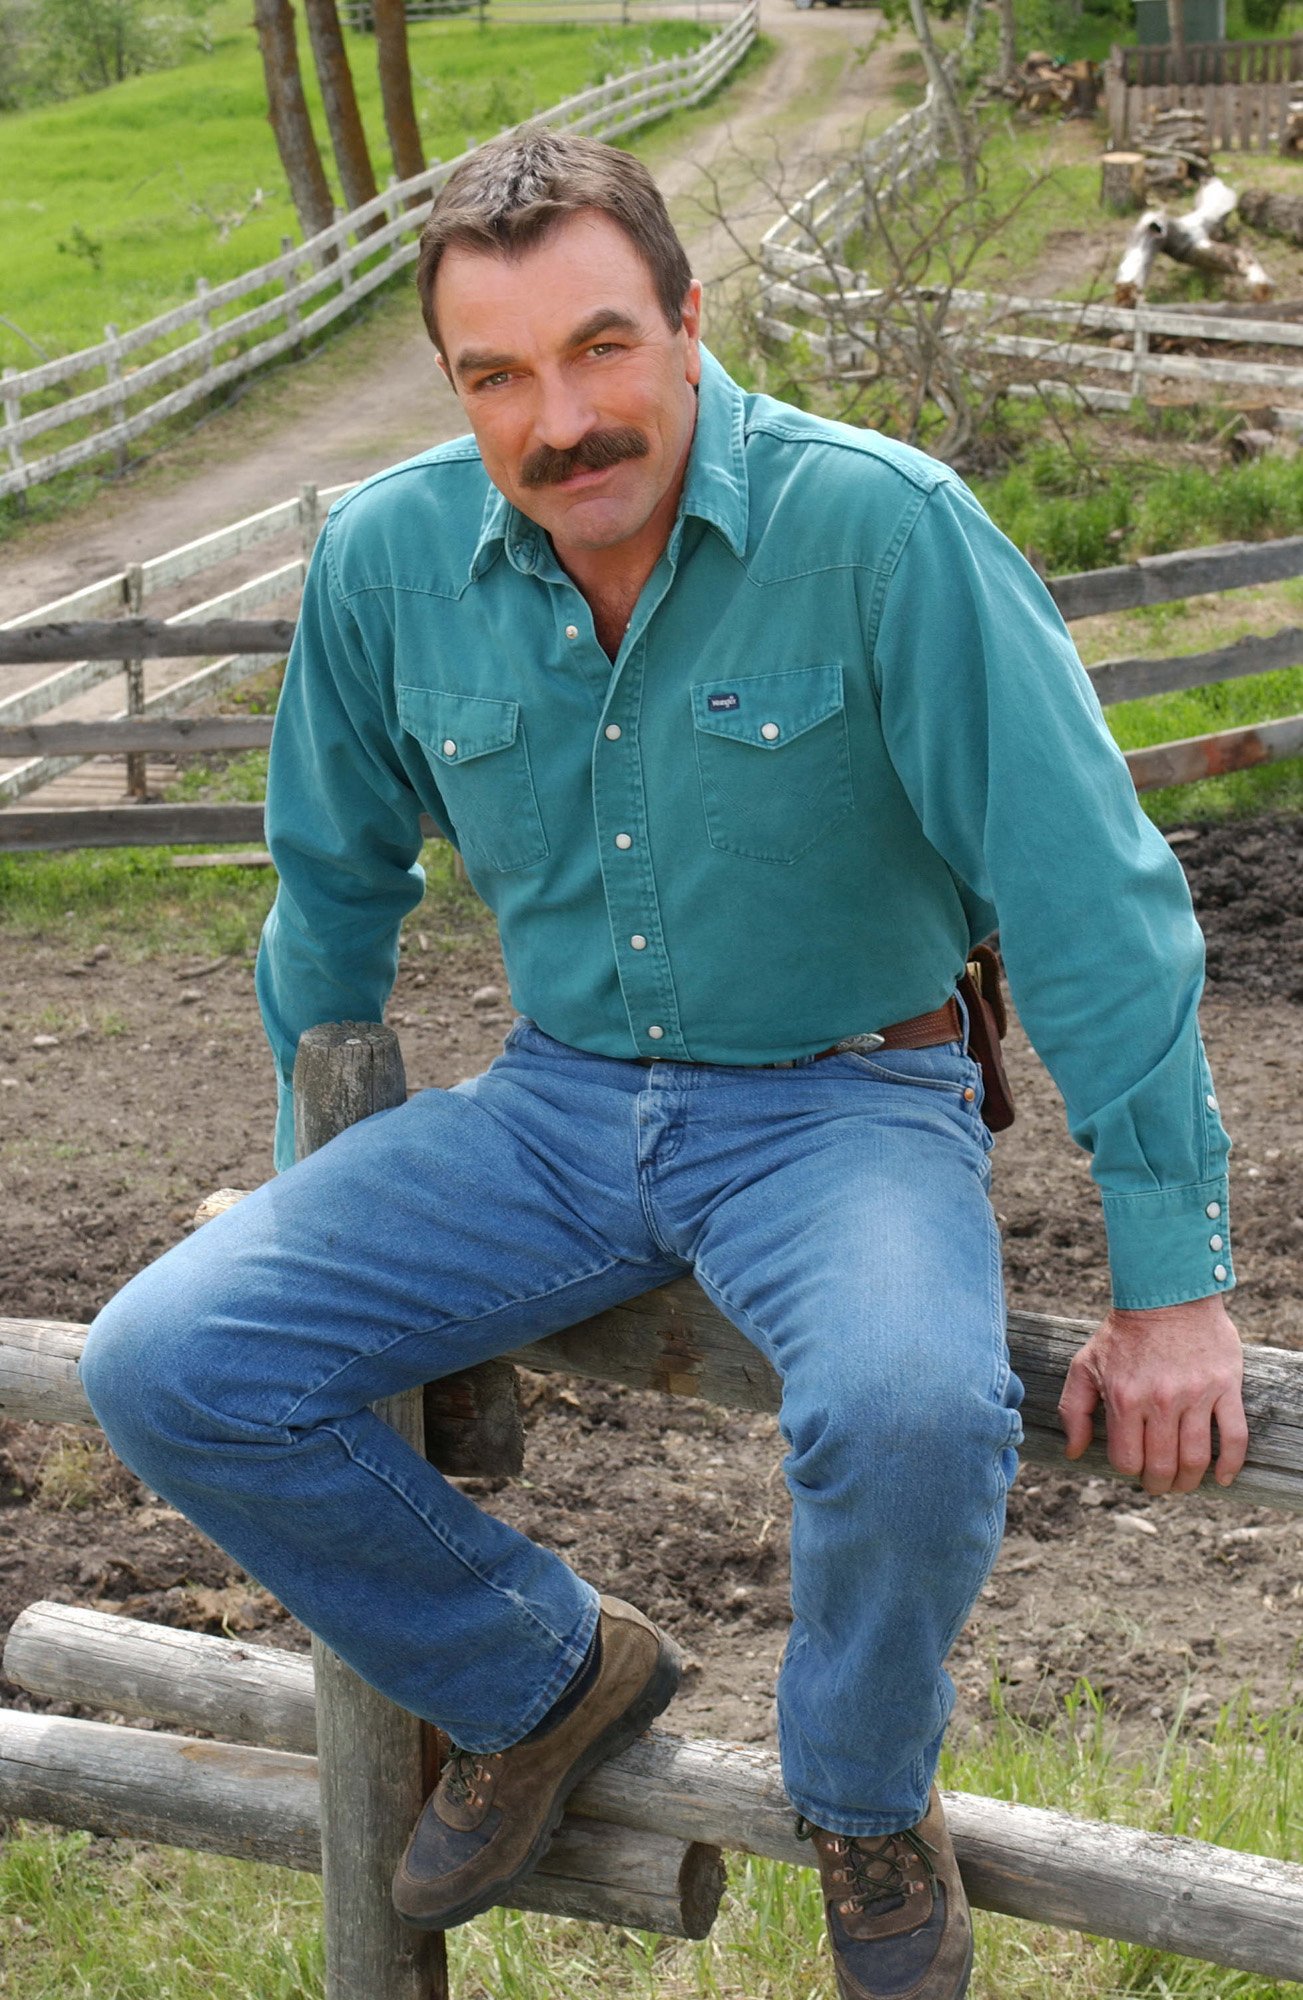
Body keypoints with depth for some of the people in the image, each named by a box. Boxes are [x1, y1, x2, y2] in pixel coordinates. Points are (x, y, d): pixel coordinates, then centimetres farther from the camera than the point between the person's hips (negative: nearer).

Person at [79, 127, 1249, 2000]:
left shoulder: (881, 527, -20)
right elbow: (336, 881, 13)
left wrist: (1173, 1283, -16)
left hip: (845, 1098, -4)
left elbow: (1091, 897, -17)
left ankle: (866, 1792, 0)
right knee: (165, 1367, -11)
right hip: (558, 1105, 5)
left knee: (908, 1407, -37)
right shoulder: (386, 560, -5)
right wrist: (316, 1179, 21)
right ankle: (547, 1675, 13)